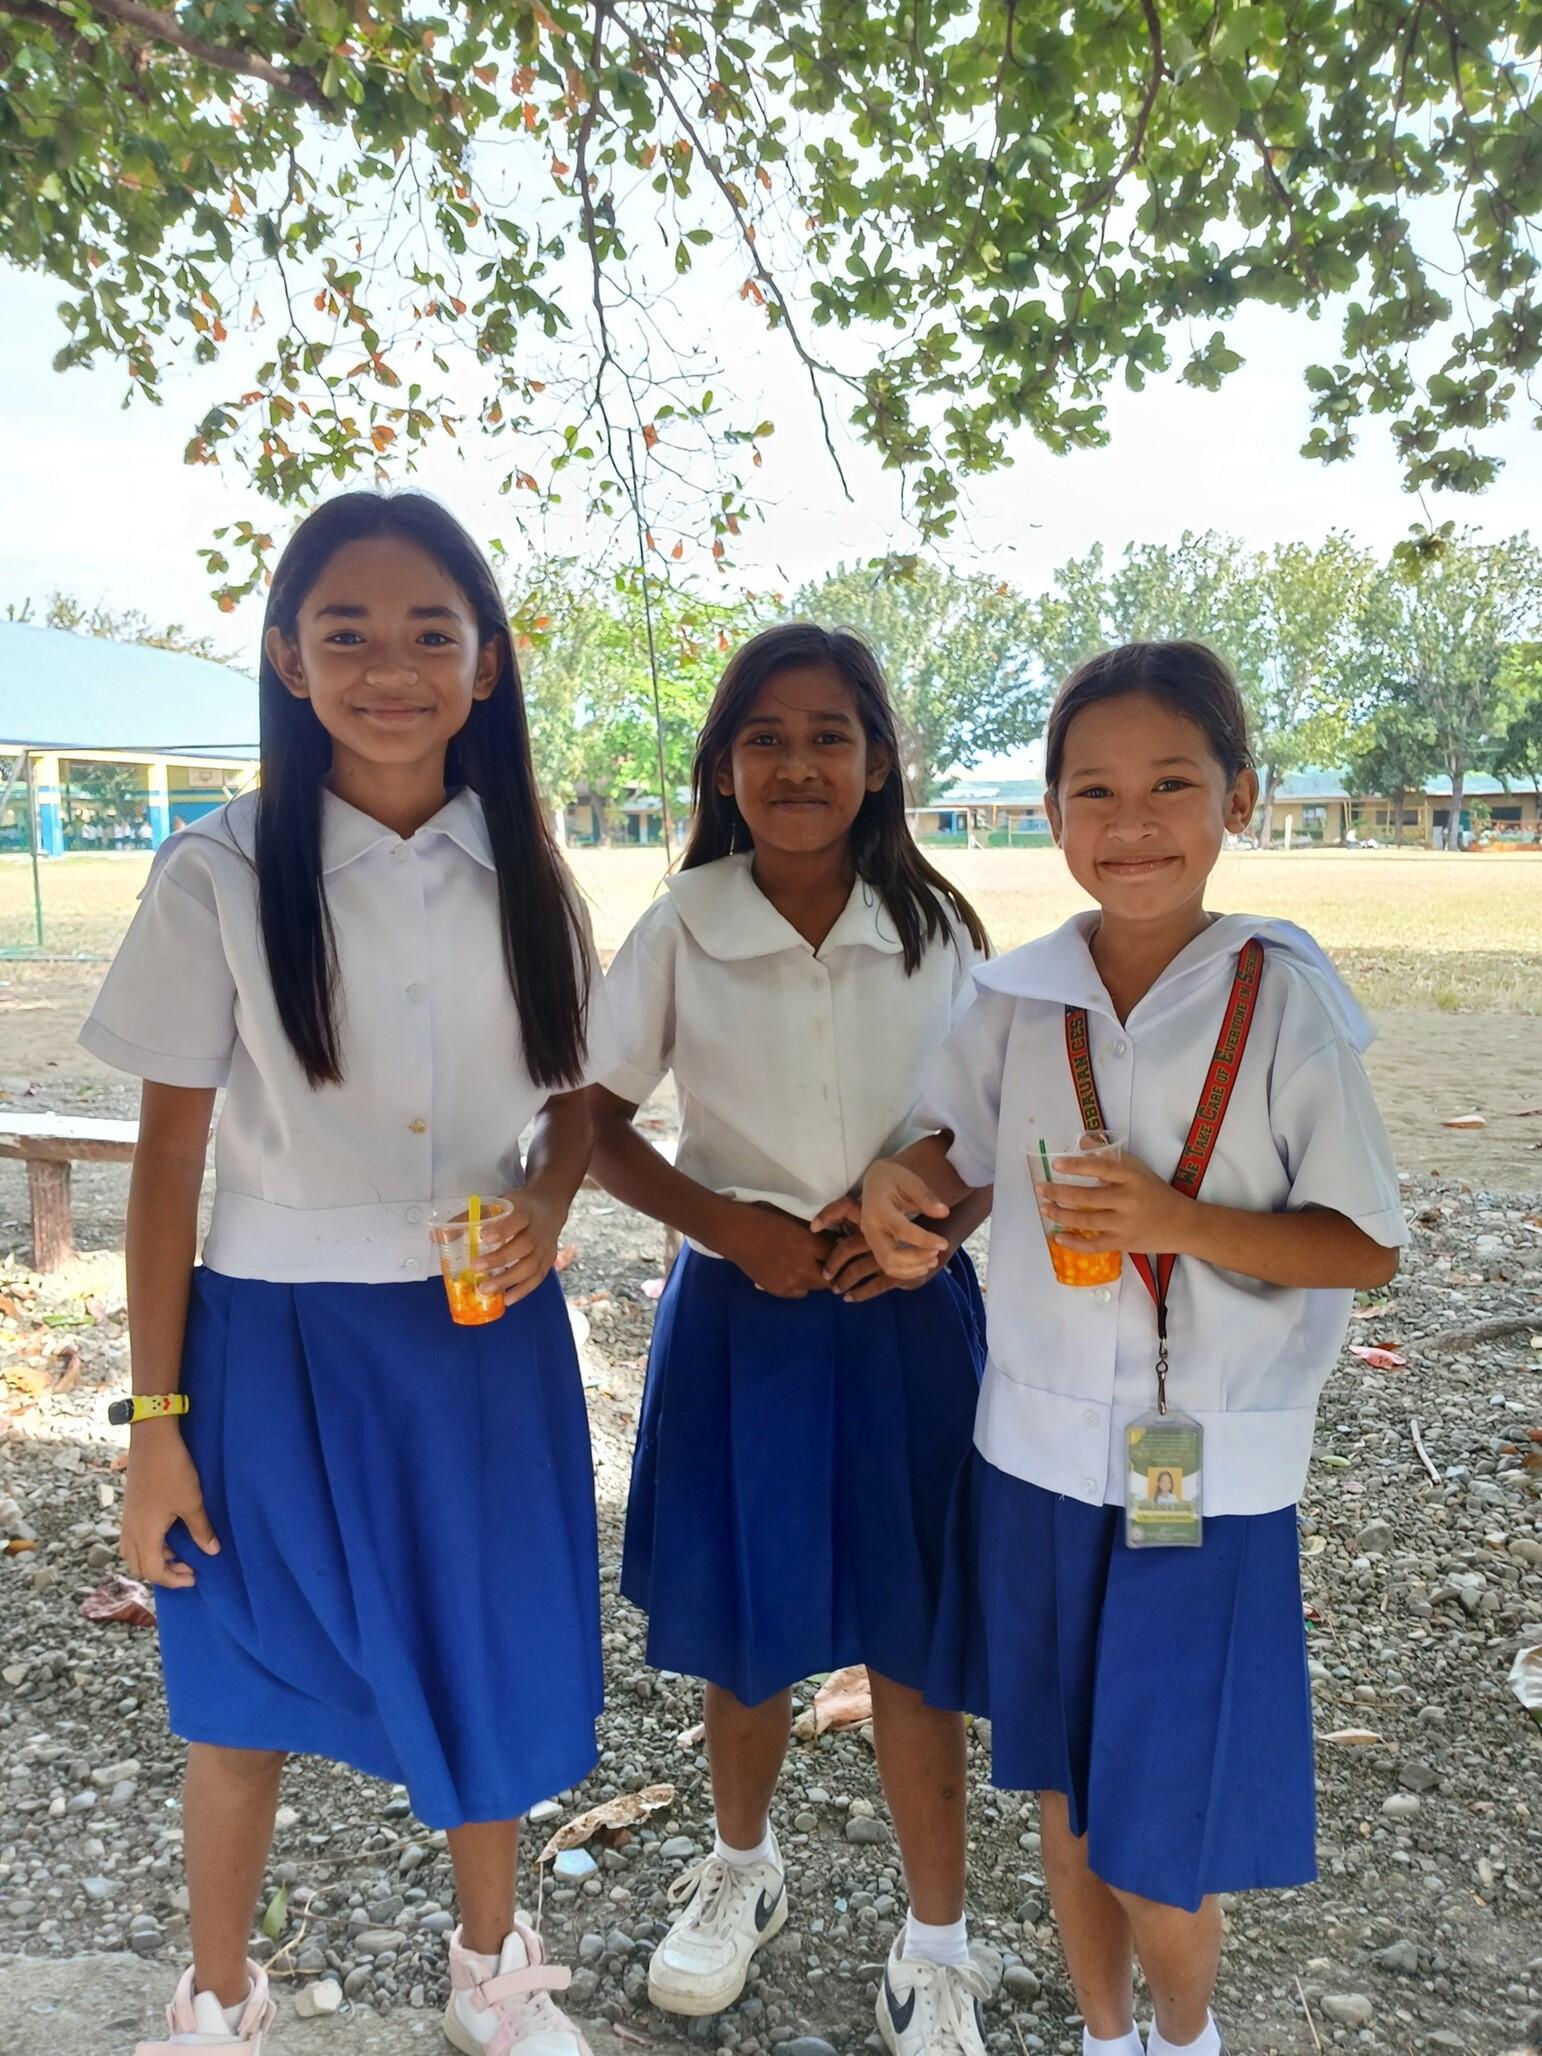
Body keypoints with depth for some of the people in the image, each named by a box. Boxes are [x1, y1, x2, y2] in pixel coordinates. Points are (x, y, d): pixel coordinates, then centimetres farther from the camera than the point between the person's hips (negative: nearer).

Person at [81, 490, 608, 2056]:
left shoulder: (526, 883, -1)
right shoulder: (221, 877, -9)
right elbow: (168, 1156, -6)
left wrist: (544, 1205, -14)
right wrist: (157, 1420, -5)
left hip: (487, 1333, 2)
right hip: (278, 1332, -2)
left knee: (488, 1667, 16)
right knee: (249, 1688, 15)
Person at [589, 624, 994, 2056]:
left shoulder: (939, 932, -3)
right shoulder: (680, 930, -6)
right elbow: (595, 1122, -2)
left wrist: (932, 1229, -14)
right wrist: (731, 1225, -15)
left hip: (906, 1317, 0)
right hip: (738, 1313, 0)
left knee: (907, 1639, 8)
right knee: (742, 1630, 16)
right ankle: (743, 1869, 46)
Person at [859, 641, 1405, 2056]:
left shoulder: (1287, 1000, -12)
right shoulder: (1018, 996, -5)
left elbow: (1367, 1249, -9)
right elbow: (959, 1155, 8)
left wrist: (1182, 1221, -25)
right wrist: (900, 1189, -15)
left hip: (1210, 1477, -3)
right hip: (1038, 1454, 3)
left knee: (1160, 1844, 10)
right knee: (1065, 1790, 20)